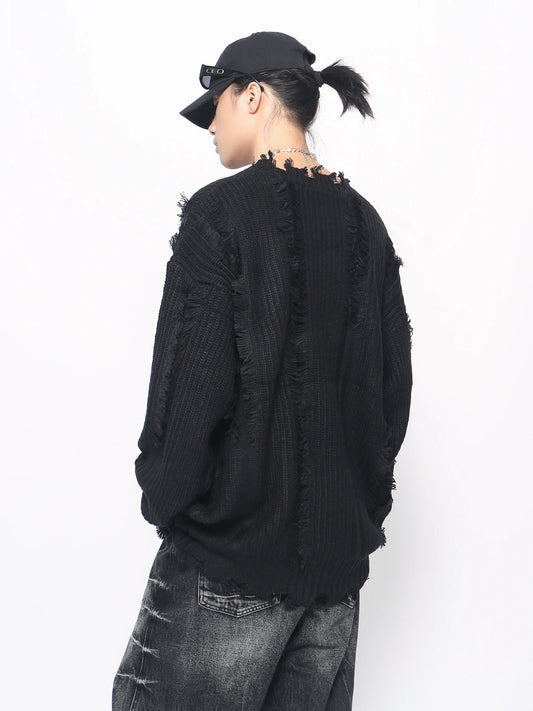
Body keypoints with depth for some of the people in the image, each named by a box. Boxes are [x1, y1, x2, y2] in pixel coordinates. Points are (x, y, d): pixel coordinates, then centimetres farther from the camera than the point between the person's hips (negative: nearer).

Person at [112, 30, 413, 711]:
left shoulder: (220, 210, -11)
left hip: (231, 544, -6)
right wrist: (360, 497, 16)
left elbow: (194, 381, -16)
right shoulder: (365, 224, 7)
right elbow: (395, 382, 8)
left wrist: (165, 496, -1)